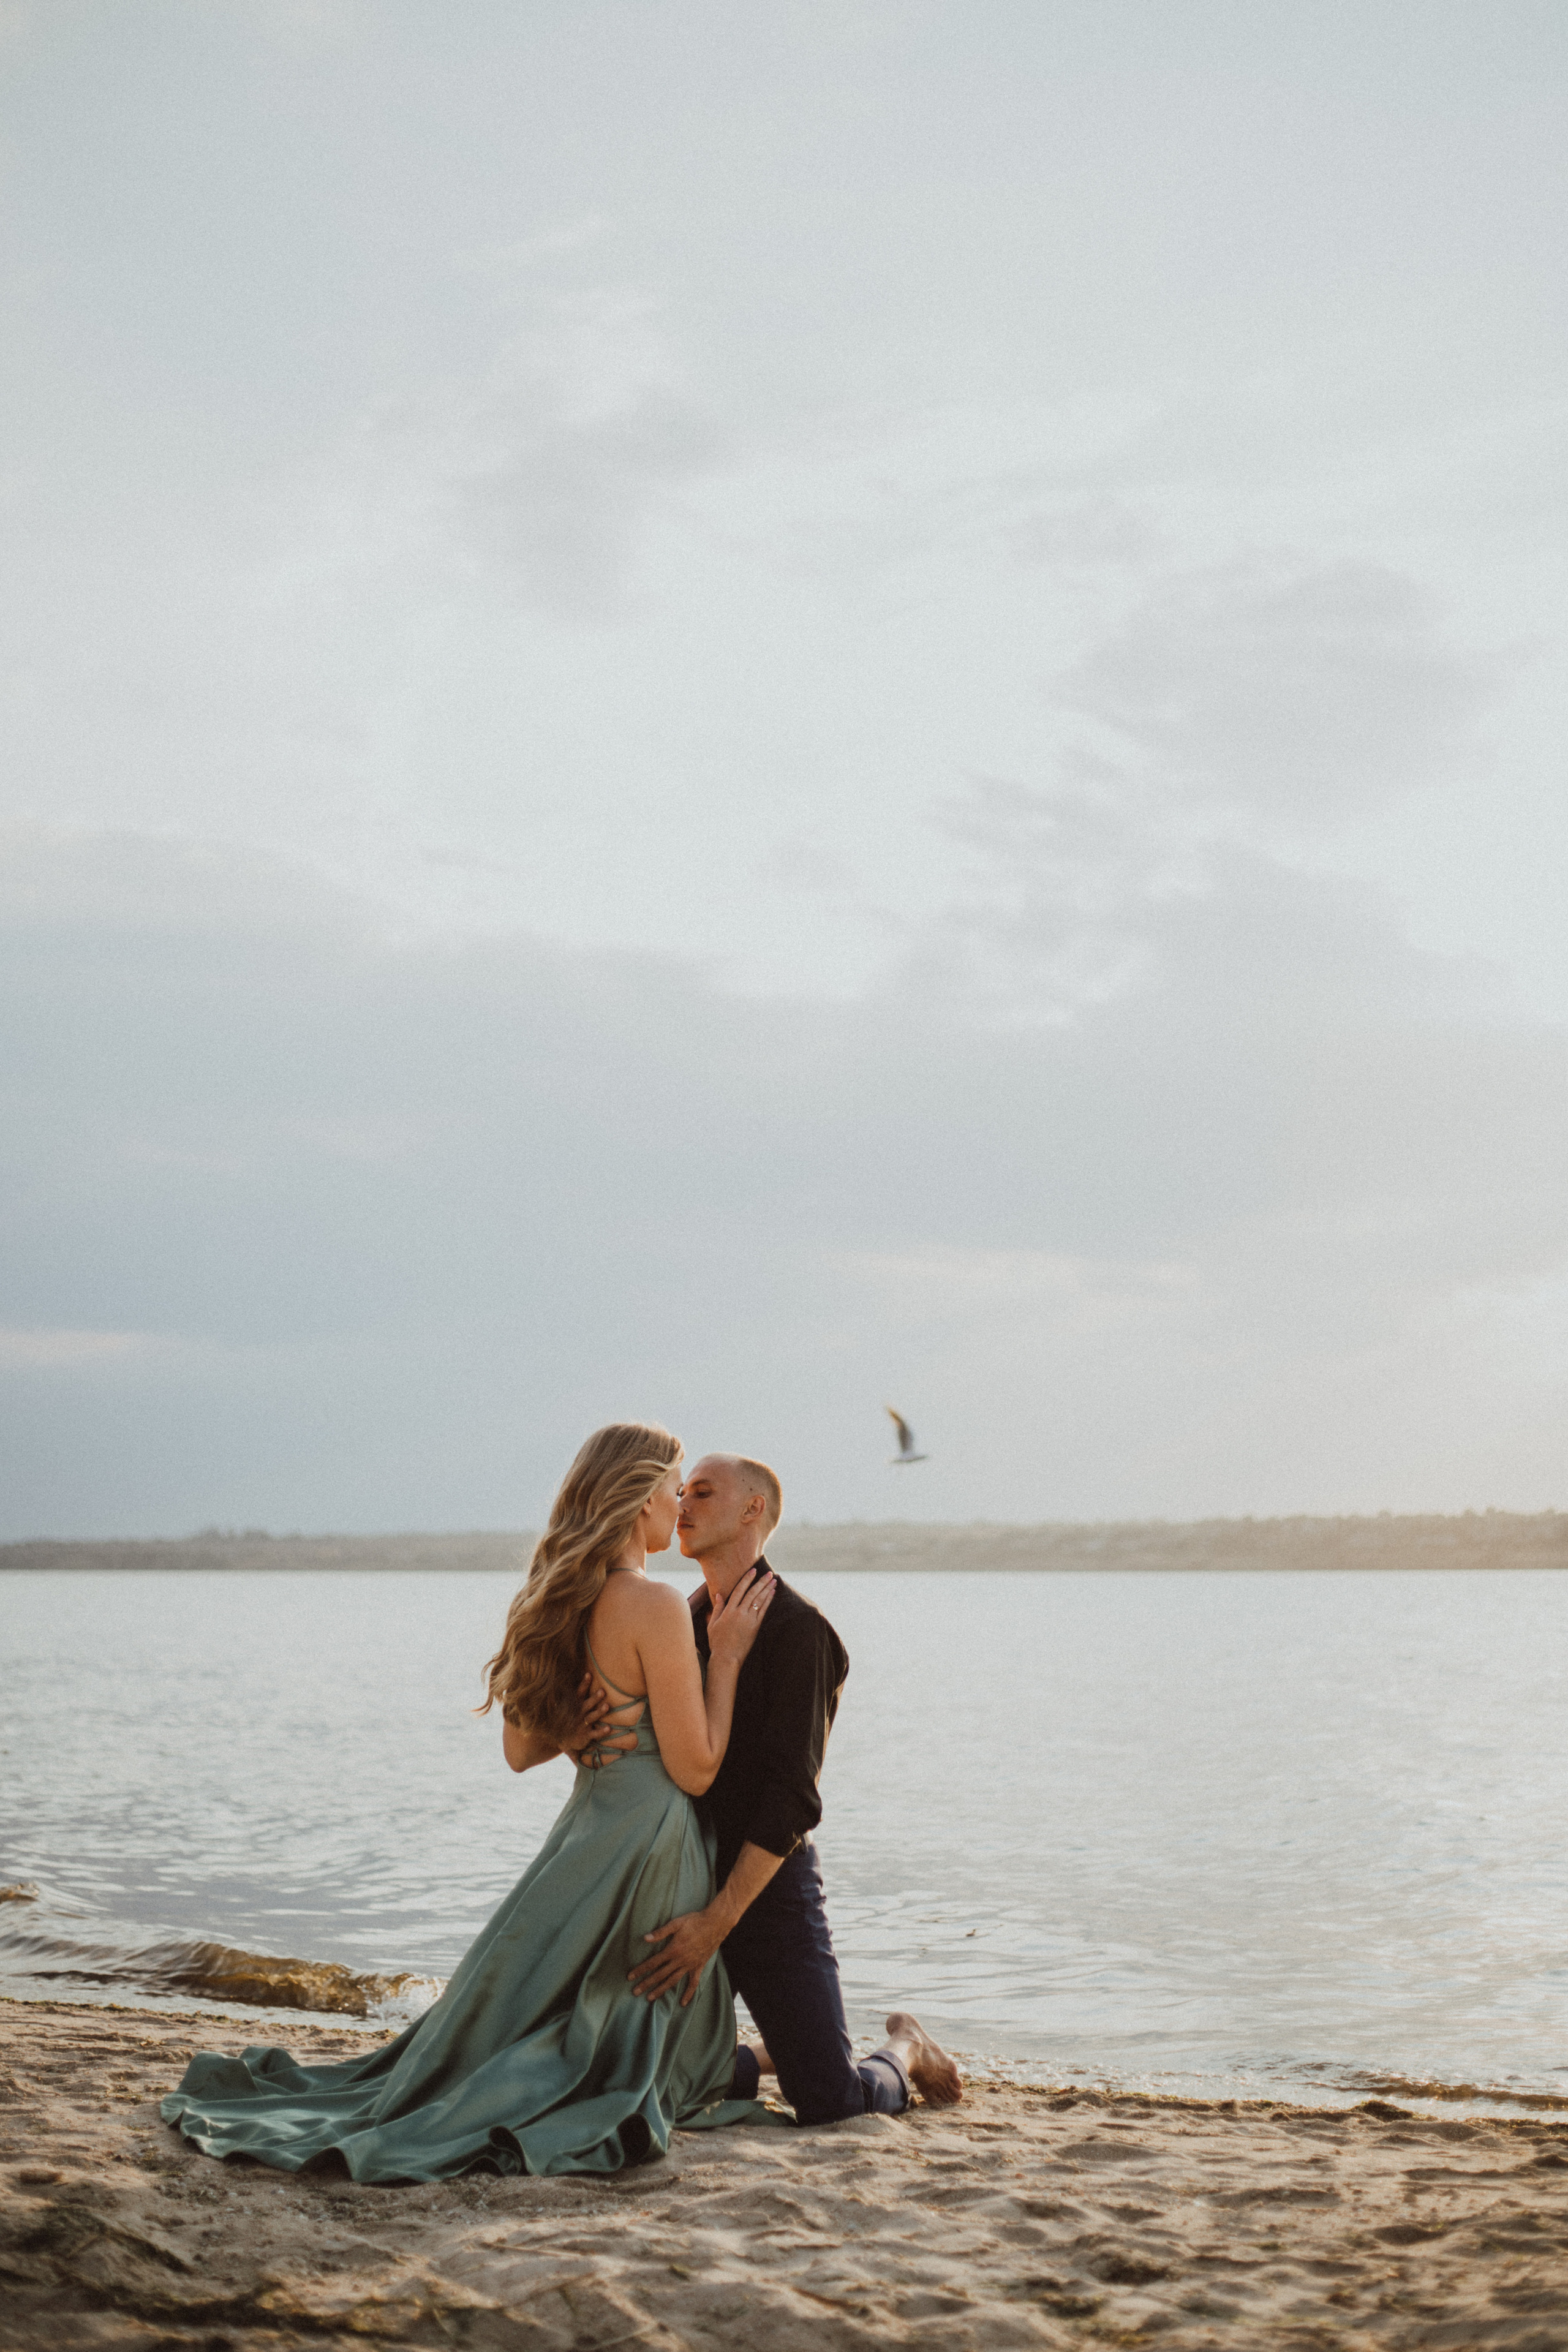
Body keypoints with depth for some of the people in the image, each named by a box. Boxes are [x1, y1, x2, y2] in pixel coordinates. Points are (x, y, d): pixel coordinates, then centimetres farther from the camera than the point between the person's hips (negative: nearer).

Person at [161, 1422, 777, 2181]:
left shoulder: (557, 1599, 6)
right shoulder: (655, 1606, -19)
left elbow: (521, 1749, 14)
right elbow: (695, 1768, -16)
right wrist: (725, 1657, -10)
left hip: (587, 1831, 8)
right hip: (646, 1841, -8)